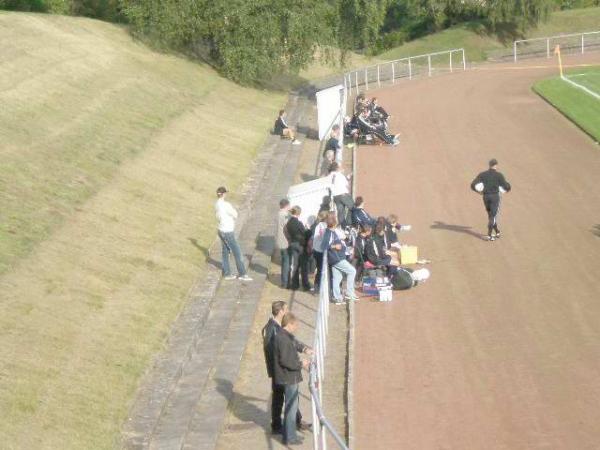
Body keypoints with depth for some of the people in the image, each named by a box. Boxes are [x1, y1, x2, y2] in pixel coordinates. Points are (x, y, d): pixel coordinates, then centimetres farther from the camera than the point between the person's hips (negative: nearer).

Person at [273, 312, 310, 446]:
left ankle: (287, 431, 32)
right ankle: (290, 437, 6)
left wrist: (299, 361, 11)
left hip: (289, 377, 10)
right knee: (291, 407, -1)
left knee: (291, 406, 21)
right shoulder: (283, 339, -22)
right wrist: (300, 365, -15)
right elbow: (285, 360, -26)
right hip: (289, 378, -10)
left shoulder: (286, 337, 12)